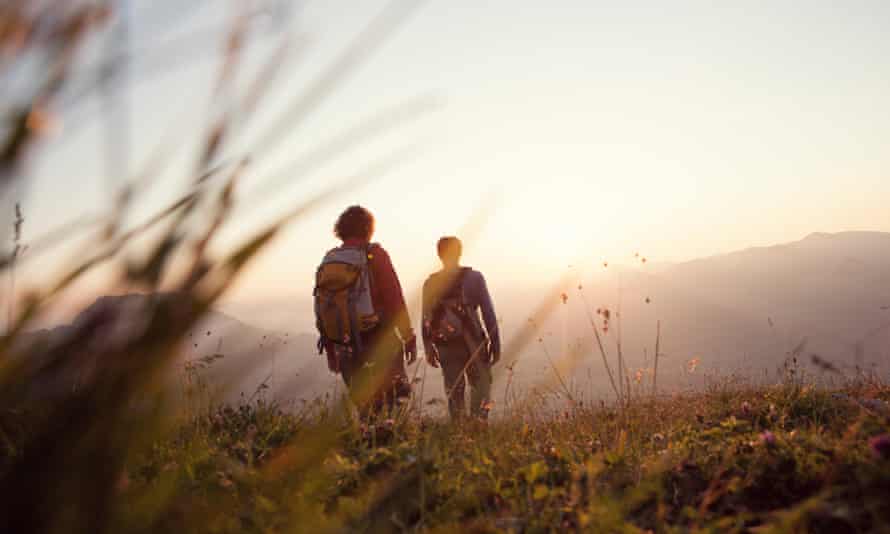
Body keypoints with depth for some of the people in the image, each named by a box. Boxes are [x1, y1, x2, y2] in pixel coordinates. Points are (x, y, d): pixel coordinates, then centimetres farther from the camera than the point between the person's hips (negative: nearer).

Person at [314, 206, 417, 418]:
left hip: (346, 347, 5)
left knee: (363, 404, 13)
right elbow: (395, 301, -11)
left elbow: (322, 308, 12)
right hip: (377, 344, -5)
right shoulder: (375, 255, -7)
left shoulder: (327, 262, 9)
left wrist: (331, 350, 19)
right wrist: (409, 338, -4)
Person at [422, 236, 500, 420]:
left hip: (445, 347, 3)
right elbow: (488, 313, -5)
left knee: (454, 391, 14)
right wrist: (495, 343, 2)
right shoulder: (474, 277, -4)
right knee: (481, 388, 9)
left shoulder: (431, 283, 1)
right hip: (473, 345, -2)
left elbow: (426, 320, 3)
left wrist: (429, 349, 12)